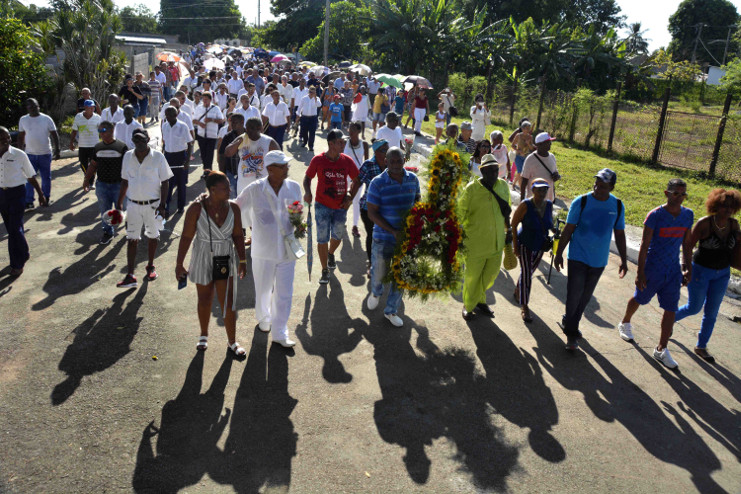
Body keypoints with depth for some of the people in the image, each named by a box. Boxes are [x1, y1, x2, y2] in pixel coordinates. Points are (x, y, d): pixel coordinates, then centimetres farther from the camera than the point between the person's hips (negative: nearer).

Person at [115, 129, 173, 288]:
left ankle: (151, 267, 32)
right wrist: (119, 202, 9)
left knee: (153, 236, 13)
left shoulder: (158, 157, -8)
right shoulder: (128, 156, 1)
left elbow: (164, 182, -5)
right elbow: (125, 181, 10)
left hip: (152, 204, -2)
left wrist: (162, 205, -11)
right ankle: (130, 276, 2)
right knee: (132, 239, 1)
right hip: (133, 204, 2)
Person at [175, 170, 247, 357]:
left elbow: (238, 236, 2)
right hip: (203, 259, -1)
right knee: (205, 300, 15)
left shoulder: (233, 208, -7)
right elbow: (186, 237, -11)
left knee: (228, 303, -1)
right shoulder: (196, 208, -15)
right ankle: (204, 335, 39)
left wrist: (243, 261, 3)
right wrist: (179, 264, -8)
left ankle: (232, 342, 15)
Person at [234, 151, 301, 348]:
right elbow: (238, 209, 5)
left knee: (284, 293, 5)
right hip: (263, 250, -1)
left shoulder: (294, 187, -3)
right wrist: (252, 225, 11)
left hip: (286, 249, 2)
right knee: (263, 289, 17)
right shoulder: (254, 189, -12)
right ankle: (263, 318, 47)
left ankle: (280, 333, 19)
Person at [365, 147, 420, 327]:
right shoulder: (378, 183, -14)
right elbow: (372, 213, -14)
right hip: (383, 238, -3)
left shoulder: (413, 179, -1)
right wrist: (393, 231, -22)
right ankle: (376, 292, 47)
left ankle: (391, 311, 31)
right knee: (379, 274, 9)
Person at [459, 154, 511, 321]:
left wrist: (508, 230, 21)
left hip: (497, 241, 5)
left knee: (491, 273, 19)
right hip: (476, 242, -5)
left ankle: (480, 300, 43)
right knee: (472, 276, 8)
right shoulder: (472, 188, -14)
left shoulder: (503, 186, 3)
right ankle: (468, 306, 31)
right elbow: (461, 212, -10)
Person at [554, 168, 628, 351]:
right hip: (578, 257, -3)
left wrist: (624, 260, 9)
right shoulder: (580, 202, -11)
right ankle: (571, 333, 10)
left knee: (585, 296, 13)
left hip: (599, 260, 4)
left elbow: (619, 234, 8)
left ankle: (570, 322, 33)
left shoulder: (618, 206, -1)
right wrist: (559, 254, -5)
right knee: (574, 294, -4)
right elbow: (568, 230, -5)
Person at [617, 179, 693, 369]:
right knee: (640, 299, 15)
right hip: (653, 268, -4)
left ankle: (661, 349, 13)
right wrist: (640, 272, -14)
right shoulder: (655, 215, -15)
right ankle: (625, 323, 45)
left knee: (671, 309, 3)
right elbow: (644, 245, -13)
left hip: (673, 271, 4)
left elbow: (686, 245, 11)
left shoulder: (688, 215, 1)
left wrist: (688, 268, 10)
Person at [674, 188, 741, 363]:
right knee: (694, 308, 7)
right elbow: (688, 246, -13)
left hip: (722, 273, 5)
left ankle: (701, 346, 23)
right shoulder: (704, 223, -18)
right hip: (701, 271, -4)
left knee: (711, 312, 9)